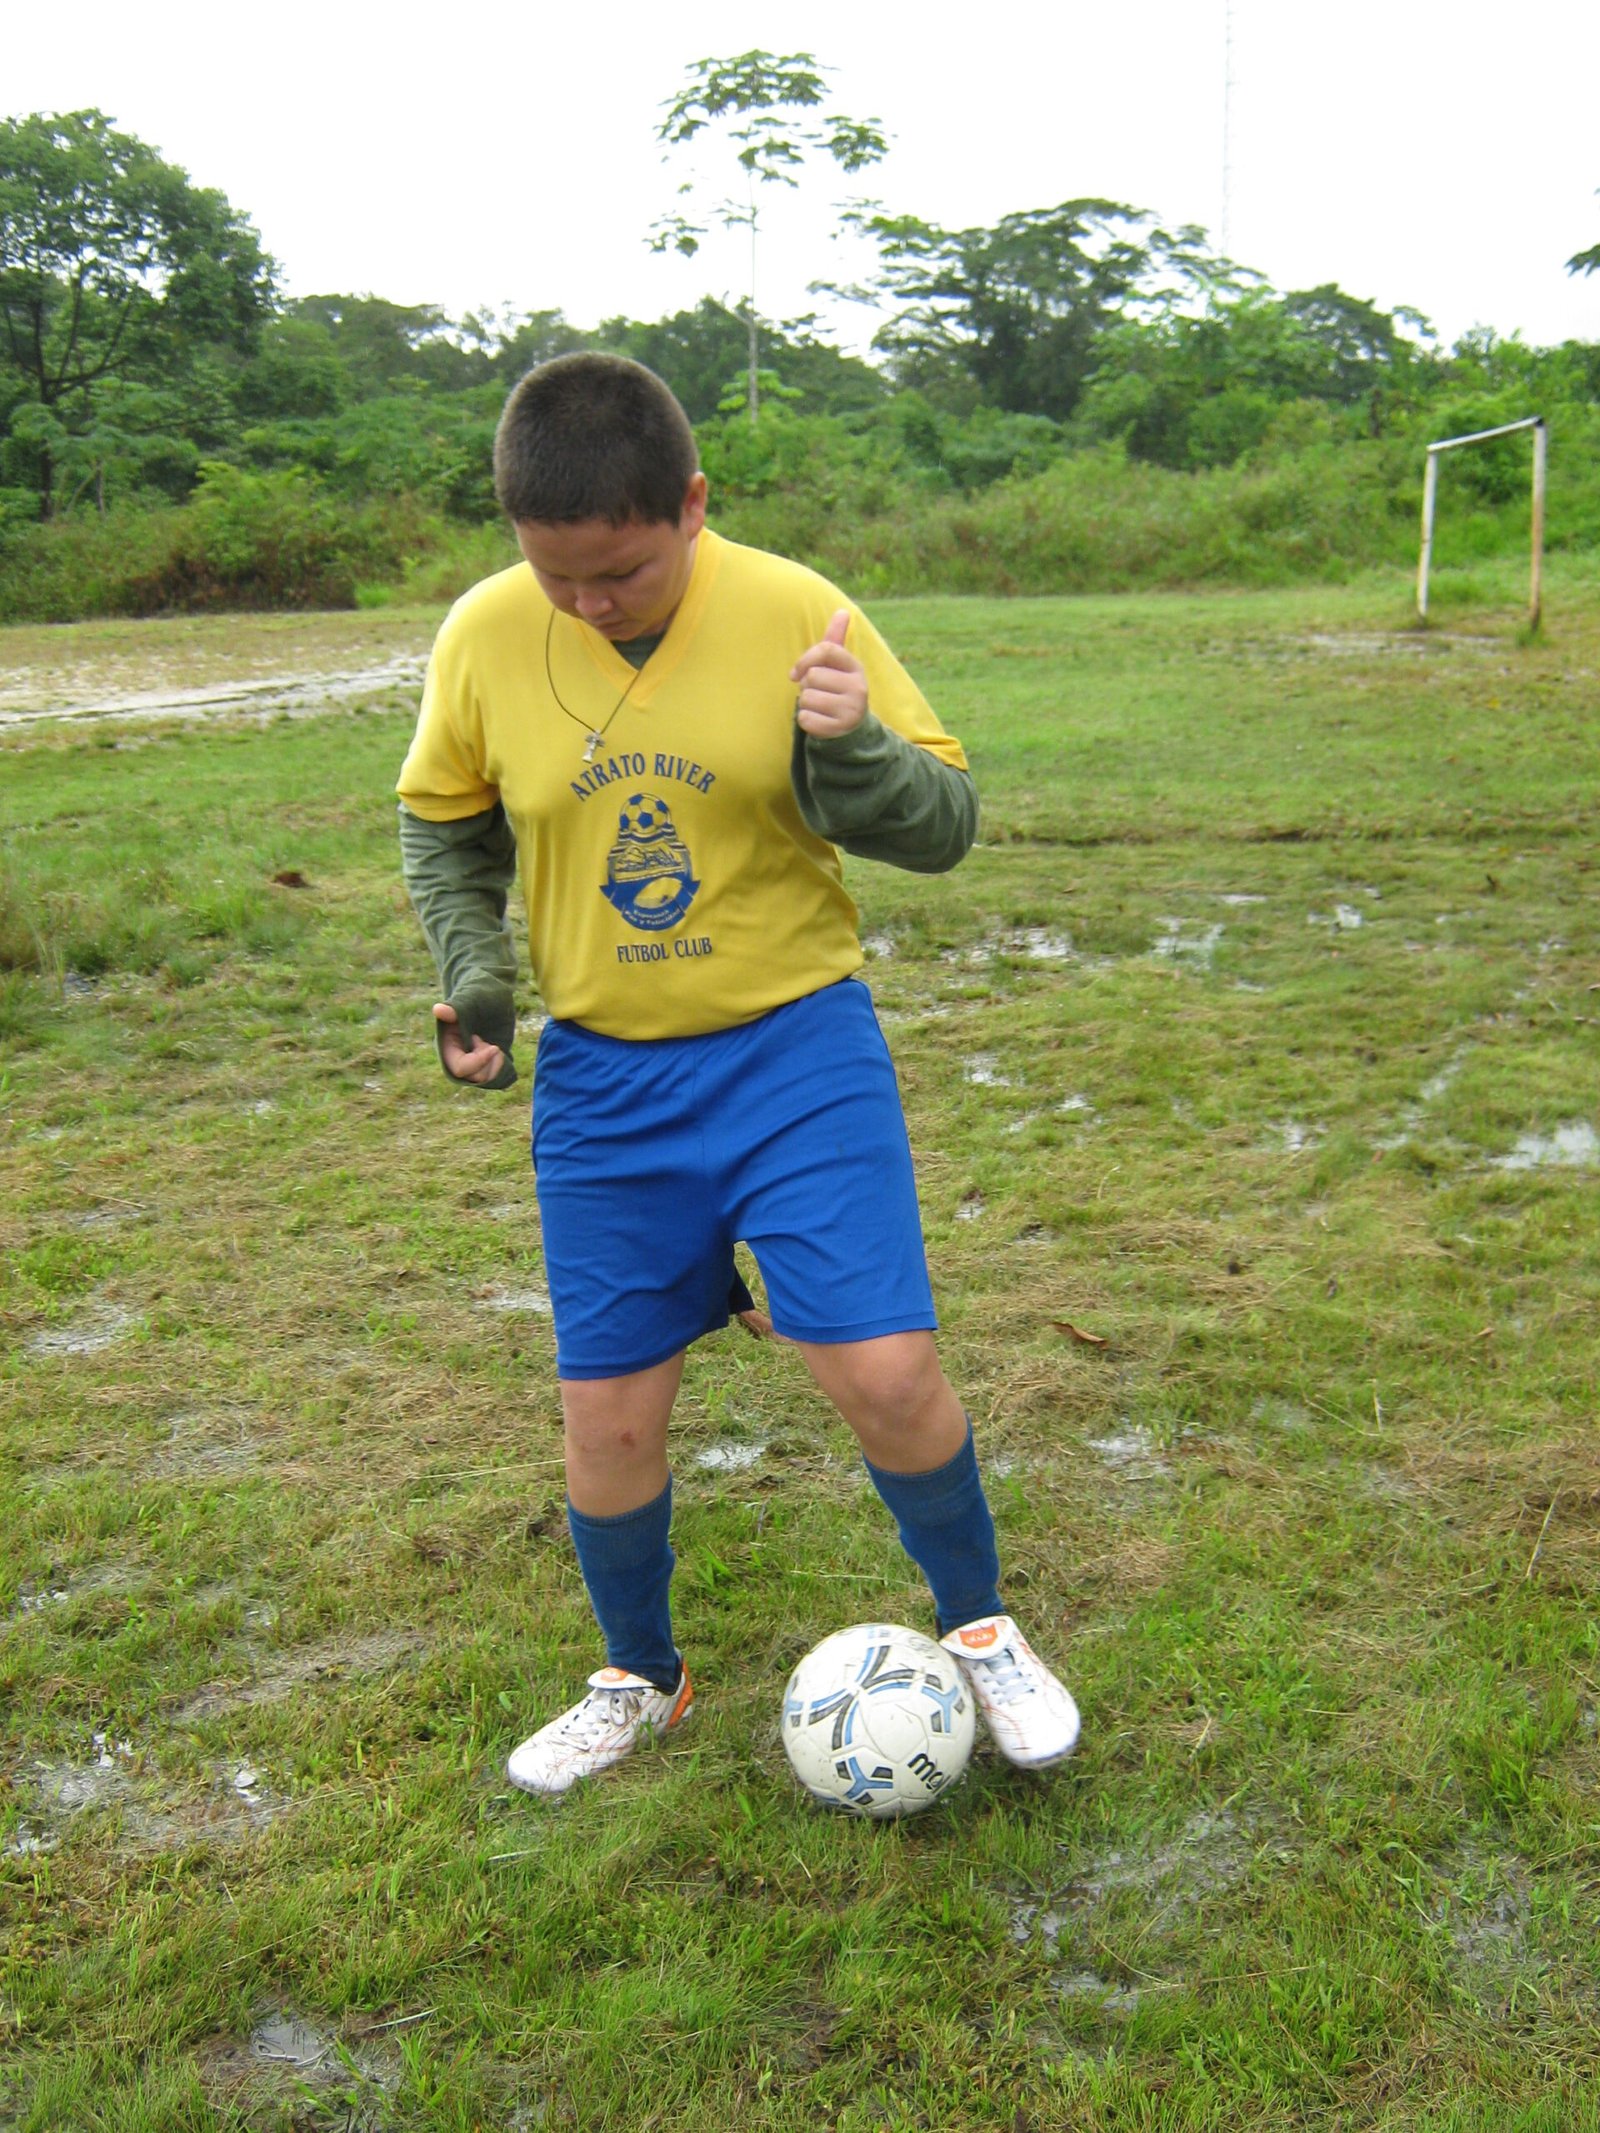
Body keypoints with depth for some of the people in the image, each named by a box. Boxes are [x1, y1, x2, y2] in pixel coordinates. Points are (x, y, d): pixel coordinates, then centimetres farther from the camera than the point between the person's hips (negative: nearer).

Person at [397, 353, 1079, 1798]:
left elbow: (946, 822, -5)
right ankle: (640, 1680, 35)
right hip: (600, 1081, 2)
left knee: (886, 1374, -8)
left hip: (798, 1051, -2)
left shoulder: (797, 615, -11)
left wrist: (852, 754, -26)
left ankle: (978, 1630, 23)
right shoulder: (485, 636, -6)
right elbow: (446, 824, 11)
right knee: (608, 1419, 7)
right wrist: (472, 971, -5)